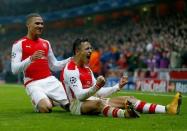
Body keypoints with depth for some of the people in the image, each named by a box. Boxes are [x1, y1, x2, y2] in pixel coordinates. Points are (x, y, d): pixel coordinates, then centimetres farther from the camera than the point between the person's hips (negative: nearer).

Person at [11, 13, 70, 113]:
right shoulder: (19, 44, -5)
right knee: (46, 108, -28)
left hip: (50, 80, 6)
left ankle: (51, 101, 24)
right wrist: (31, 58, -27)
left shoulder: (46, 43, 15)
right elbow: (14, 69, -13)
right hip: (33, 84, -5)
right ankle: (39, 104, 9)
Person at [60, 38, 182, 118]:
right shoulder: (71, 69, -15)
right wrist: (96, 87, -41)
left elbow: (98, 92, 17)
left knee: (129, 99, -4)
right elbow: (80, 95, -25)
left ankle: (167, 109, -17)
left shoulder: (87, 68, 17)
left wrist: (118, 86, 11)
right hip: (77, 104, -9)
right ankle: (124, 113, -76)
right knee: (98, 102, -43)